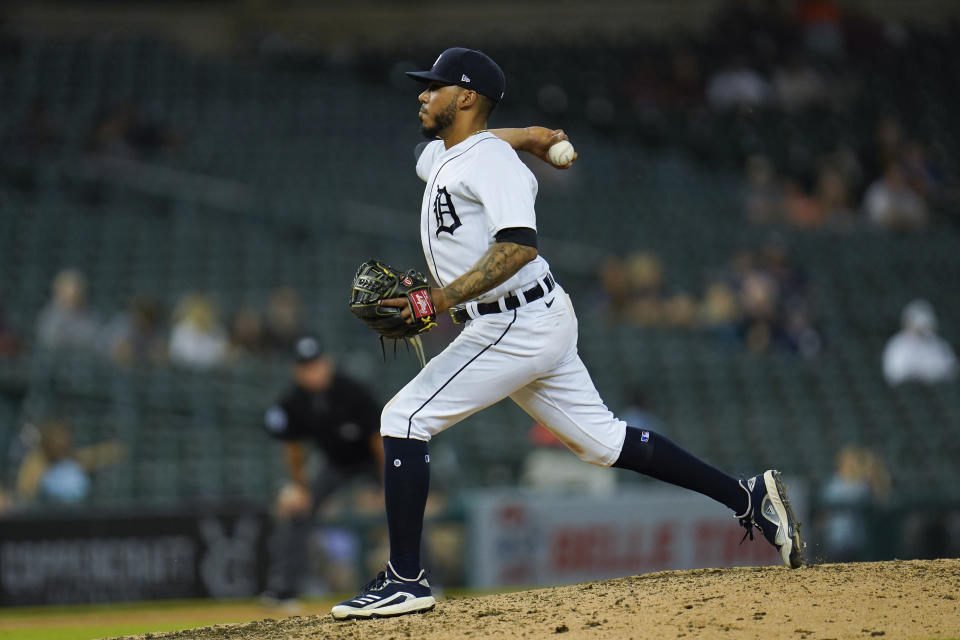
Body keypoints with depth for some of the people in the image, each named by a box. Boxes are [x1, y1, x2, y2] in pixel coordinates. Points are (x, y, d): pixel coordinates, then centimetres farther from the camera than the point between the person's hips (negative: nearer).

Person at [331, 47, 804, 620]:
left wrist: (445, 298, -32)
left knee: (405, 418, -12)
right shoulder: (437, 157, 14)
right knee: (603, 440, 13)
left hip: (520, 325, -11)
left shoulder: (491, 160, -15)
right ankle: (748, 497, 15)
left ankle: (405, 580, -12)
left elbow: (519, 246, -28)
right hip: (537, 323, 11)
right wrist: (526, 136, 24)